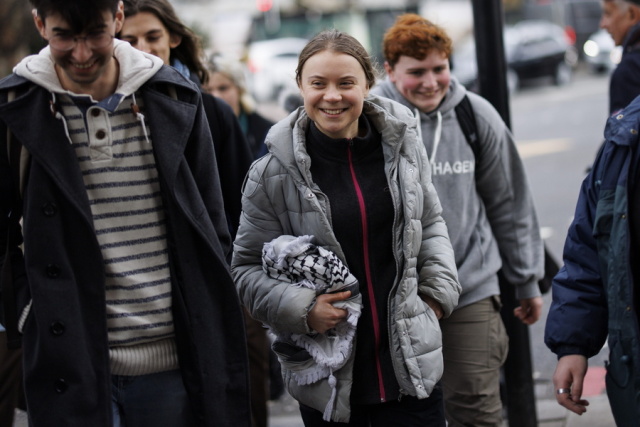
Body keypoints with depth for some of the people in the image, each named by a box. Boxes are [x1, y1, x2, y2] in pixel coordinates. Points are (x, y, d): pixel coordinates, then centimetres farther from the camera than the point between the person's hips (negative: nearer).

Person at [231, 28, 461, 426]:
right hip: (327, 374, -2)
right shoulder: (273, 173, -7)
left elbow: (430, 224, 17)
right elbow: (247, 267, 0)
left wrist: (438, 290, 4)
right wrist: (301, 309, -14)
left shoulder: (402, 144, 2)